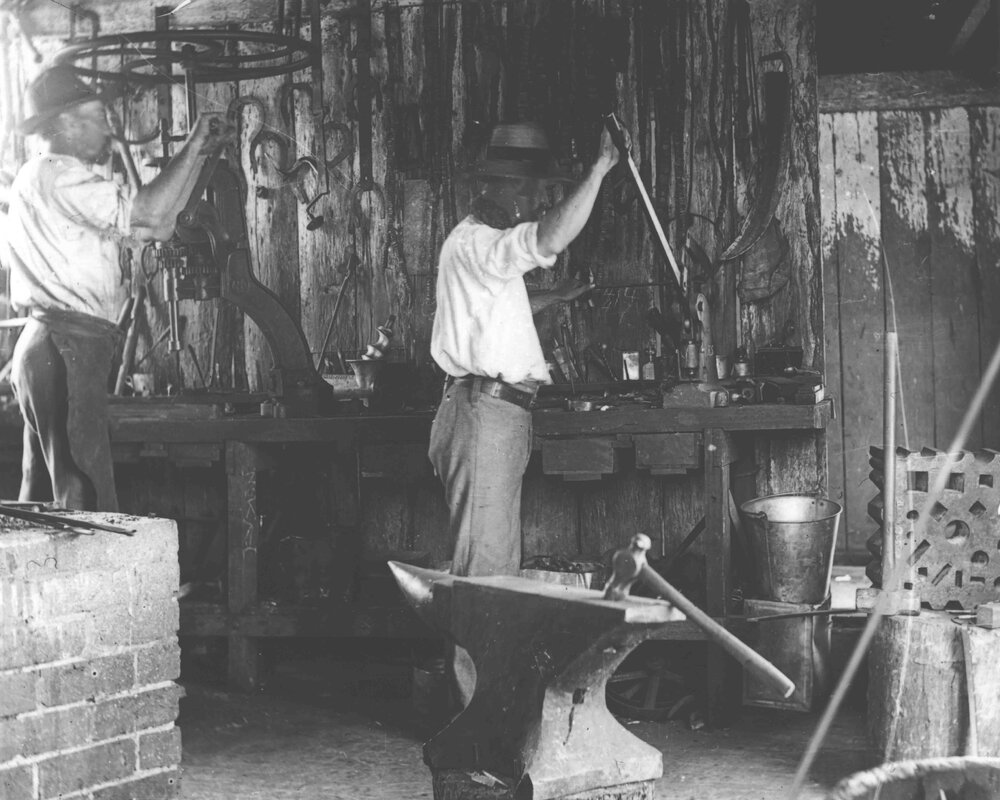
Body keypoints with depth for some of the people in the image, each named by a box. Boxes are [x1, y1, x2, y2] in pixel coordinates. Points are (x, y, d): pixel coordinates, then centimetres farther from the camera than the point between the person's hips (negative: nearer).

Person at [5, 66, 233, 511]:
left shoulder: (47, 179, 24)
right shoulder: (54, 174, -8)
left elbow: (158, 224, 22)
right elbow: (149, 209, -20)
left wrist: (199, 152, 17)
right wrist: (193, 145, -7)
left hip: (46, 349, 11)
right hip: (67, 347, -11)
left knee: (42, 494, 10)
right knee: (86, 497, -15)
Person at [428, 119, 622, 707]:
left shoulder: (484, 244, 20)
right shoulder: (474, 242, -15)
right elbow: (552, 238, -31)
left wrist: (558, 297, 30)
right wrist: (600, 169, -25)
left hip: (499, 411, 11)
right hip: (483, 411, -11)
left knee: (501, 562, 14)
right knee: (484, 565, -9)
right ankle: (478, 703, -7)